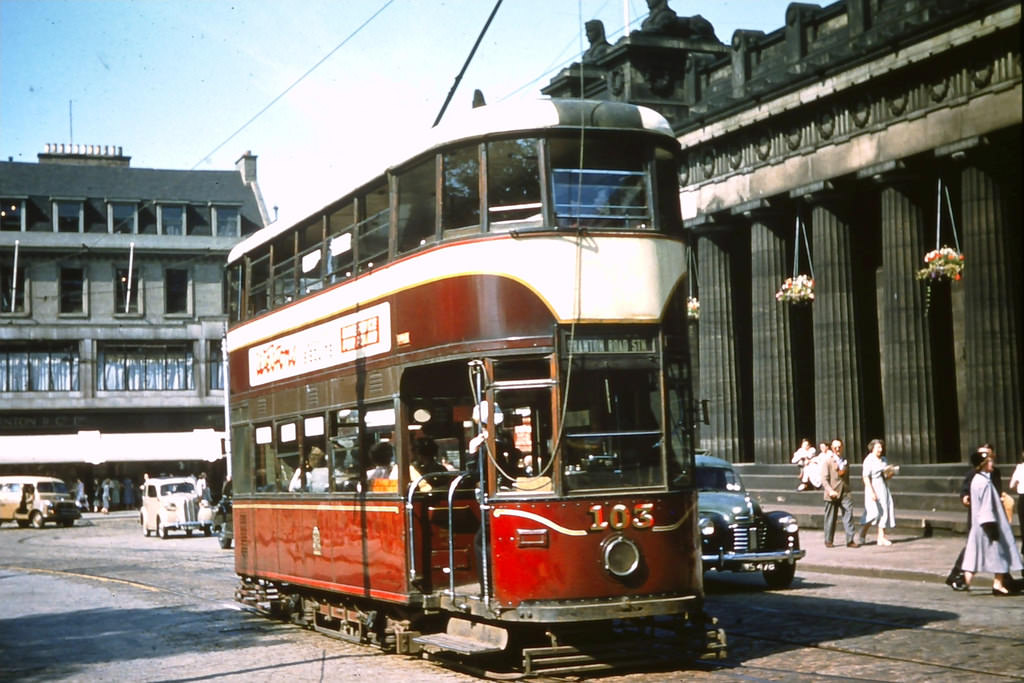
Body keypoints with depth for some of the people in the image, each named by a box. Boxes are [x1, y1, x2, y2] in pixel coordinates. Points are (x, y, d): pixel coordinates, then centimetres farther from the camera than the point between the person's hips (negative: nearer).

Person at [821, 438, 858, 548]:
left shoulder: (845, 461, 18)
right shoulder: (827, 461, 1)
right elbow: (824, 479, -6)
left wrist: (848, 490, 17)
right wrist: (830, 491, -19)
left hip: (844, 493, 4)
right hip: (832, 495, -4)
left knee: (848, 514, -9)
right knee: (830, 518, 3)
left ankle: (850, 540, -9)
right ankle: (828, 541, 15)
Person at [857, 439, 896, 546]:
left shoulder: (883, 460, 13)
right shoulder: (869, 460, -8)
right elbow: (866, 477, -14)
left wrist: (890, 473, -4)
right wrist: (872, 492, -22)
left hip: (884, 488, 7)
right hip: (873, 487, -7)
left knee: (885, 511, 3)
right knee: (874, 512, -12)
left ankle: (881, 537, 7)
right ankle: (862, 535, 2)